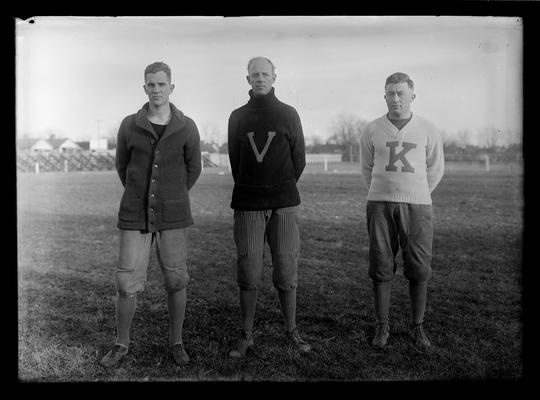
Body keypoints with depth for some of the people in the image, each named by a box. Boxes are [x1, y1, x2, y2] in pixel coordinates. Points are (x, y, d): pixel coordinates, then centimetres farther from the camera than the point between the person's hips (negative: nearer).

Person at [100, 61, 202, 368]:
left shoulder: (187, 127, -3)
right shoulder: (129, 125, -1)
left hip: (173, 216, 0)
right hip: (135, 216, 0)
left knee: (176, 281, 6)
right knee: (127, 282, 2)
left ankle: (176, 342, 24)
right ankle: (121, 344, 21)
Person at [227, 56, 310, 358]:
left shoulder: (289, 115, 6)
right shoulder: (238, 117, 9)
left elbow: (299, 160, 10)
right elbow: (235, 161, 14)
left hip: (284, 205, 0)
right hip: (247, 206, 0)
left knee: (286, 271, 2)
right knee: (248, 273, 0)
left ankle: (292, 331, 17)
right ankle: (247, 337, 10)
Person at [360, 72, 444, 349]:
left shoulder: (428, 130, 4)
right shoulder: (372, 130, 6)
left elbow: (435, 169, 15)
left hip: (418, 206, 0)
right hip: (380, 205, 0)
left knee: (419, 269, 2)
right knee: (381, 267, 2)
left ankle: (417, 327, 17)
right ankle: (382, 326, 15)